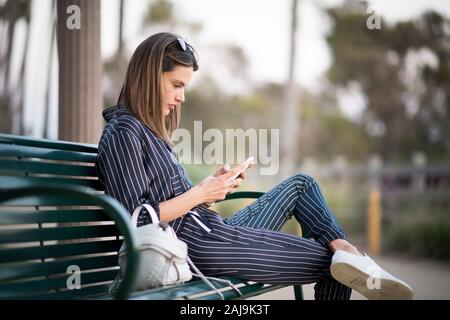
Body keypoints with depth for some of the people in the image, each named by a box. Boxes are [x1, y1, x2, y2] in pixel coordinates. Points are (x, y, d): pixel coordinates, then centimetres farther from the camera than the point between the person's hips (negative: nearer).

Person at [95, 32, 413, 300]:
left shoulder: (150, 130, 20)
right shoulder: (124, 133, -10)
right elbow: (136, 221, -19)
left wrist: (213, 185, 2)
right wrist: (200, 193, -14)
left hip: (214, 231, 10)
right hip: (198, 246, -10)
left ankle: (343, 250, -5)